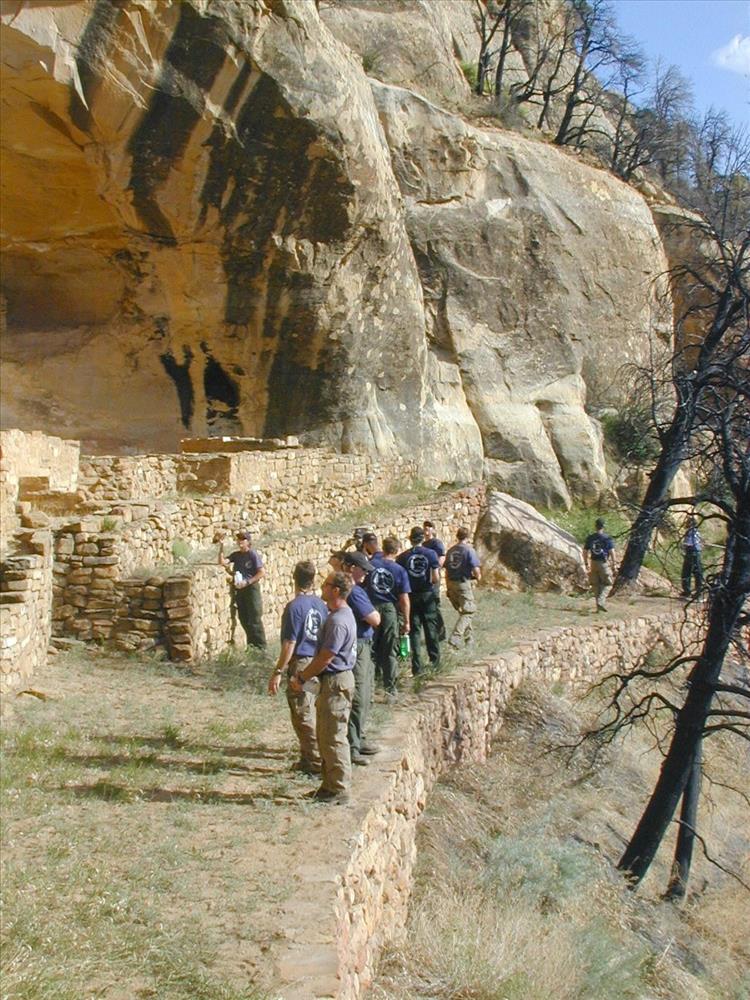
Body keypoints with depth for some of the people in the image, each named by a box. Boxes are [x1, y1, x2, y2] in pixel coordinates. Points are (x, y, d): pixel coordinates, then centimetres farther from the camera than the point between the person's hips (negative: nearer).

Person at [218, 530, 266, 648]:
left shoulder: (253, 555, -10)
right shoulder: (236, 554, 8)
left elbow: (262, 573, -15)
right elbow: (222, 562, -2)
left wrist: (247, 582, -20)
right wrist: (221, 548, -11)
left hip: (251, 588, -6)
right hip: (239, 589, 7)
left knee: (255, 619, -5)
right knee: (244, 619, 12)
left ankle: (261, 646, 1)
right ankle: (251, 643, 24)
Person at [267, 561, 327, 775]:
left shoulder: (295, 606, -16)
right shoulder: (320, 604, 4)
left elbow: (290, 643, -18)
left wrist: (278, 672, -14)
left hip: (300, 664, -7)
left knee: (303, 716, 2)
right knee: (309, 713, 17)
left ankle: (315, 762, 6)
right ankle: (308, 757, 26)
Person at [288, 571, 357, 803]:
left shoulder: (338, 621, -22)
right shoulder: (340, 614, 12)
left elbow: (325, 658, -21)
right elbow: (322, 654, 18)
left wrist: (302, 678, -10)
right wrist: (304, 672, 13)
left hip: (336, 682, -11)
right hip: (333, 681, 11)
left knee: (333, 738, -2)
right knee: (326, 736, 17)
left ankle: (339, 789, 7)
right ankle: (329, 784, 25)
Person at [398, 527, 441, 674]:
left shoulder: (402, 557, -3)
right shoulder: (431, 554, -6)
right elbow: (436, 578, -12)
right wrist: (432, 583, 9)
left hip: (411, 596, 0)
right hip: (428, 595, 0)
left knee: (414, 630, 5)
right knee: (431, 628, 15)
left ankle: (417, 666, 2)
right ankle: (435, 660, 26)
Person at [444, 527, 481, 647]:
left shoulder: (450, 551, 8)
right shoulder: (469, 550, -10)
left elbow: (447, 571, 11)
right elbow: (475, 569, -14)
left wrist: (448, 588, 19)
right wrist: (478, 577, 8)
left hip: (452, 583, 6)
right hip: (465, 584, -6)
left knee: (463, 611, 20)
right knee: (468, 612, -2)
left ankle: (467, 637, 27)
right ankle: (455, 637, -18)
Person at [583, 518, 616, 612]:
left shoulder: (590, 538, 2)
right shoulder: (607, 538, -7)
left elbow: (585, 552, 4)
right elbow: (612, 552, -9)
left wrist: (586, 564, 13)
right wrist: (613, 564, -2)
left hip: (593, 563, 3)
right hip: (604, 563, -3)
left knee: (596, 585, 12)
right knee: (606, 584, 7)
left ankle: (599, 606, 15)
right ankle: (601, 602, -12)